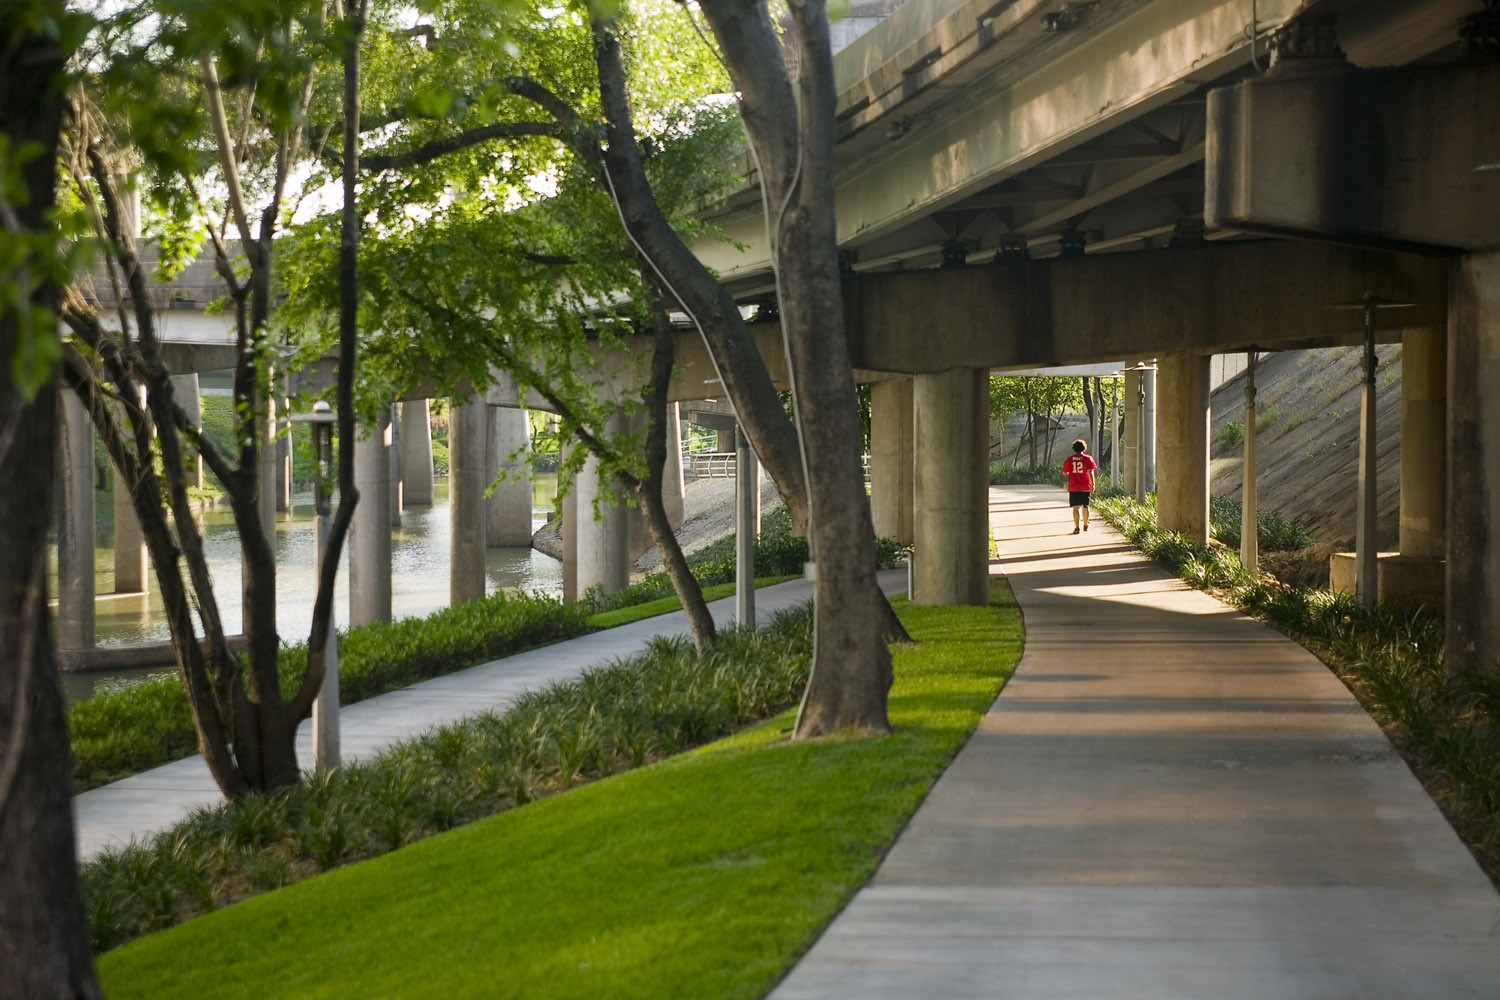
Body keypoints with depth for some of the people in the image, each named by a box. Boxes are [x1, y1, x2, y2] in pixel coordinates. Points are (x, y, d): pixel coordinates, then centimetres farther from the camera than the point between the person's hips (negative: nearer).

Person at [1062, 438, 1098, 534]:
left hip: (1073, 487, 0)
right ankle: (1085, 525, 28)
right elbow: (1090, 472, -13)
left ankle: (1076, 527, -12)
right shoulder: (1088, 458, -4)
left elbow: (1064, 472, 8)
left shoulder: (1069, 459, 1)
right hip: (1085, 487, 0)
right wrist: (1093, 484, -11)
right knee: (1085, 506, 16)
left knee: (1076, 507, -1)